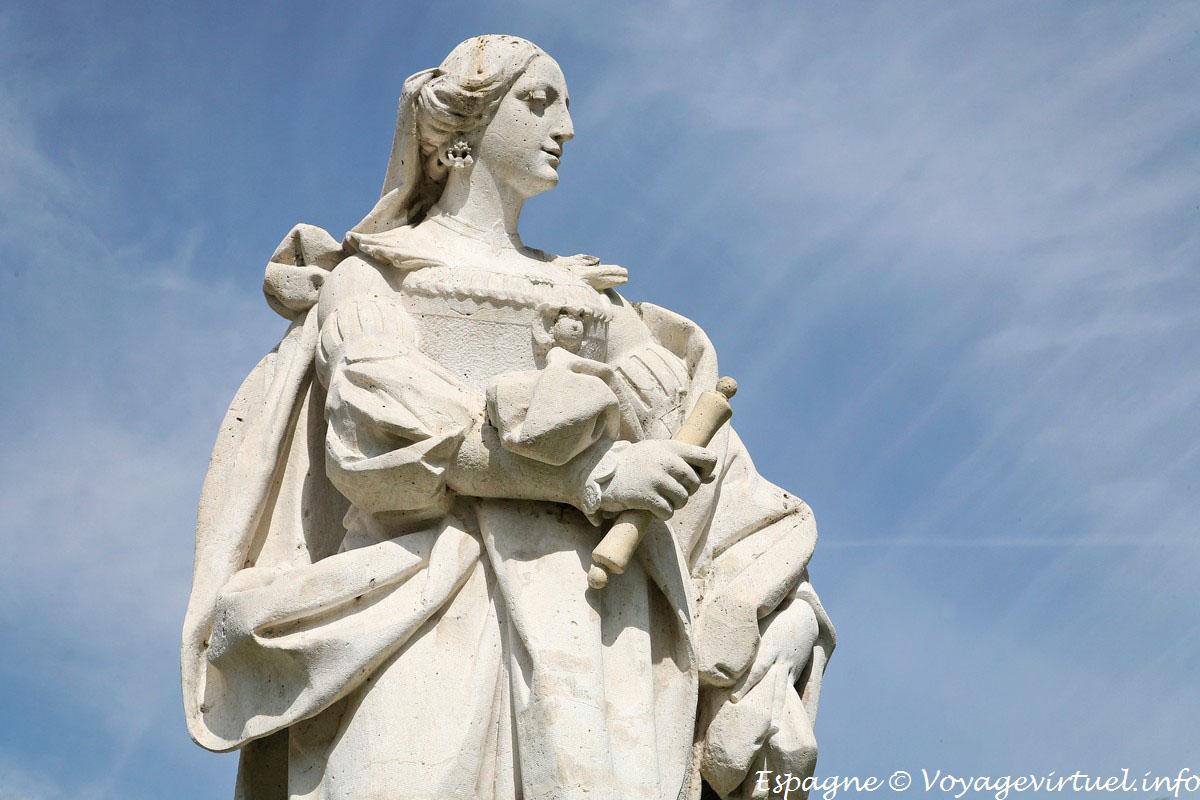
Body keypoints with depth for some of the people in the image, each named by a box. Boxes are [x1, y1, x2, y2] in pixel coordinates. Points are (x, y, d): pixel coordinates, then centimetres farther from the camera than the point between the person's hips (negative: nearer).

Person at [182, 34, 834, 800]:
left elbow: (705, 467, 20)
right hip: (427, 583, -3)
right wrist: (588, 470, -11)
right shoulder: (371, 275, 20)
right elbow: (377, 422, -2)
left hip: (593, 600, 3)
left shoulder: (591, 296, 31)